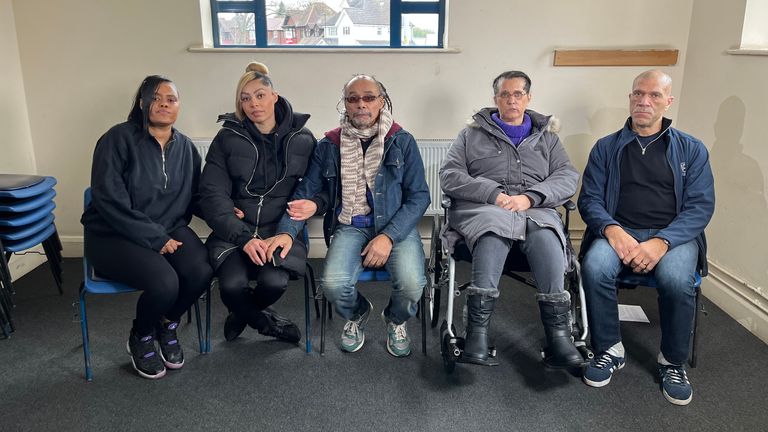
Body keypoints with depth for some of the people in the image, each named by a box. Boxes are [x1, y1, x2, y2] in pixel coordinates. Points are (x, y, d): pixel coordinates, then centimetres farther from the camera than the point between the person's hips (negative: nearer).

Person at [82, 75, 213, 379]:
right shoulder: (119, 138, -9)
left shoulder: (184, 147, 8)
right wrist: (155, 239, -19)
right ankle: (140, 338, 6)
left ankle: (167, 325, 9)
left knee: (201, 272, -25)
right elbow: (109, 200, -16)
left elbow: (195, 196, 12)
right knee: (164, 283, -30)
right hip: (114, 235, -4)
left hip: (169, 229, 5)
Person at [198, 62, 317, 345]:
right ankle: (265, 322, 12)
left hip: (282, 230, 0)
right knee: (232, 284, -26)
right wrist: (244, 238, -17)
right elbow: (212, 194, -4)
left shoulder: (302, 139, 5)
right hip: (234, 230, 0)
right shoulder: (227, 138, 3)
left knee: (274, 282, -27)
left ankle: (242, 314, 12)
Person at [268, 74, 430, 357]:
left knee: (411, 284, -27)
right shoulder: (330, 145, 6)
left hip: (397, 225, -1)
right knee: (334, 284, -26)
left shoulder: (402, 141, 1)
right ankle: (357, 315, 15)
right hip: (350, 226, 1)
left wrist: (389, 236, -16)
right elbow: (307, 193, 7)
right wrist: (287, 231, -11)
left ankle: (395, 320, 14)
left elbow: (419, 196, -3)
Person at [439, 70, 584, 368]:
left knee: (546, 238, -34)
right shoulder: (472, 134, 20)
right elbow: (449, 176, 7)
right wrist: (495, 194, -8)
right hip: (482, 208, -1)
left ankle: (558, 337, -34)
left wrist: (529, 197, -9)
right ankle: (477, 334, -41)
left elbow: (568, 178, 11)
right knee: (494, 227, -38)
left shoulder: (547, 137, 25)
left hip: (536, 210, 2)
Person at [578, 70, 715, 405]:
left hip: (673, 235, 0)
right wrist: (611, 229, -17)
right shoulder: (606, 147, 13)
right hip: (619, 232, 1)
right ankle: (610, 350, -9)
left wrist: (661, 241, -18)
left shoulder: (691, 150, 11)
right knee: (594, 267, -32)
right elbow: (589, 199, 6)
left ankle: (673, 361, -5)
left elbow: (700, 206, 1)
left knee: (677, 279, -33)